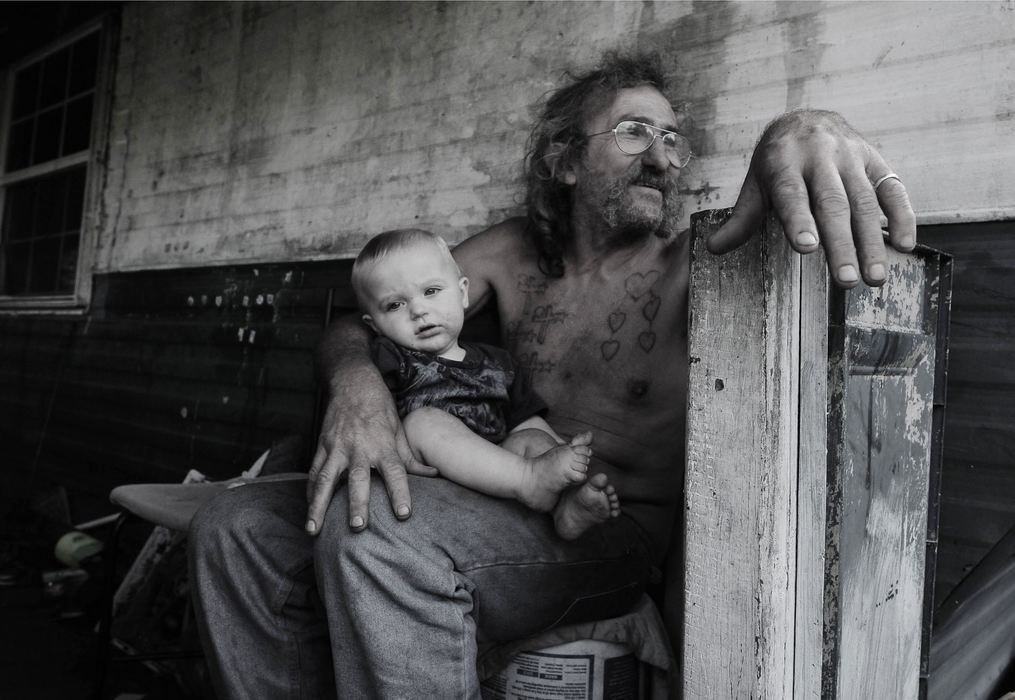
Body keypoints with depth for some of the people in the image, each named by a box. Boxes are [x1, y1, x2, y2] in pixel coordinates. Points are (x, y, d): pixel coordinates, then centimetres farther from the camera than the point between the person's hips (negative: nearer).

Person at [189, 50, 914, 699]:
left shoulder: (687, 271, -4)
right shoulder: (513, 253, 5)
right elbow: (357, 324, 4)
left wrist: (801, 131, -46)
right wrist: (355, 377, -20)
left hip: (618, 537, -4)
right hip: (509, 515, 5)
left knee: (372, 524, -31)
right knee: (236, 529, -7)